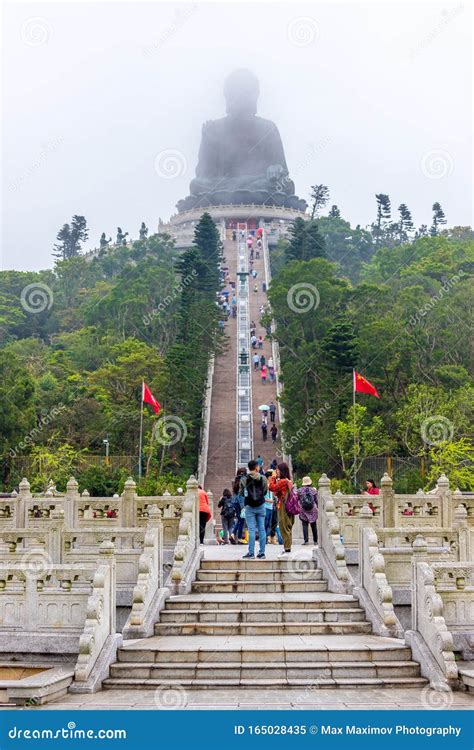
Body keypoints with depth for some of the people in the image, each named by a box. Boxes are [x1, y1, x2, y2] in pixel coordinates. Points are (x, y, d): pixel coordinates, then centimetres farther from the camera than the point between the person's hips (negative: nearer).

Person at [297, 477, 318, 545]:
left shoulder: (300, 490, -2)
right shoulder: (314, 490, 1)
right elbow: (316, 500, 5)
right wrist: (317, 507, 19)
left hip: (303, 511, -1)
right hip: (313, 510, 2)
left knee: (305, 525, -1)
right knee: (314, 526, 10)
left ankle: (306, 540, -9)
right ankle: (315, 540, 15)